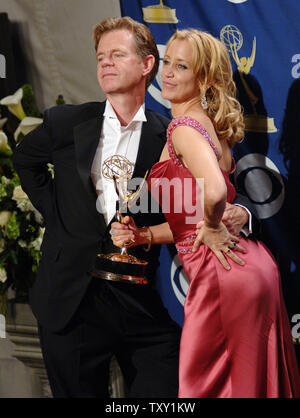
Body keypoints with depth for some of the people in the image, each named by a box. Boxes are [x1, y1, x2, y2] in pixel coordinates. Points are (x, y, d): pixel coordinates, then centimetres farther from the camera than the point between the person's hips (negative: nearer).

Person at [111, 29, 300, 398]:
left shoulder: (184, 126, -12)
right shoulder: (209, 125, 17)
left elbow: (214, 193, -31)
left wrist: (213, 229, -12)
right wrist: (142, 236, 8)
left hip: (220, 274, -9)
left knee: (206, 384, 1)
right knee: (249, 380, 15)